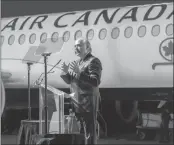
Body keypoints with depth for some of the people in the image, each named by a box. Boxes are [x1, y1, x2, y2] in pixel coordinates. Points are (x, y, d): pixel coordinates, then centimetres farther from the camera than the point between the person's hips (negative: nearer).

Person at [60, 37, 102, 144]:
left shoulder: (93, 61, -8)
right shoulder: (77, 62, 18)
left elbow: (95, 82, -19)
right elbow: (69, 81, 20)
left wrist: (79, 72, -25)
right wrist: (66, 72, -1)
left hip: (88, 102, -8)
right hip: (76, 102, 8)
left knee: (90, 132, -6)